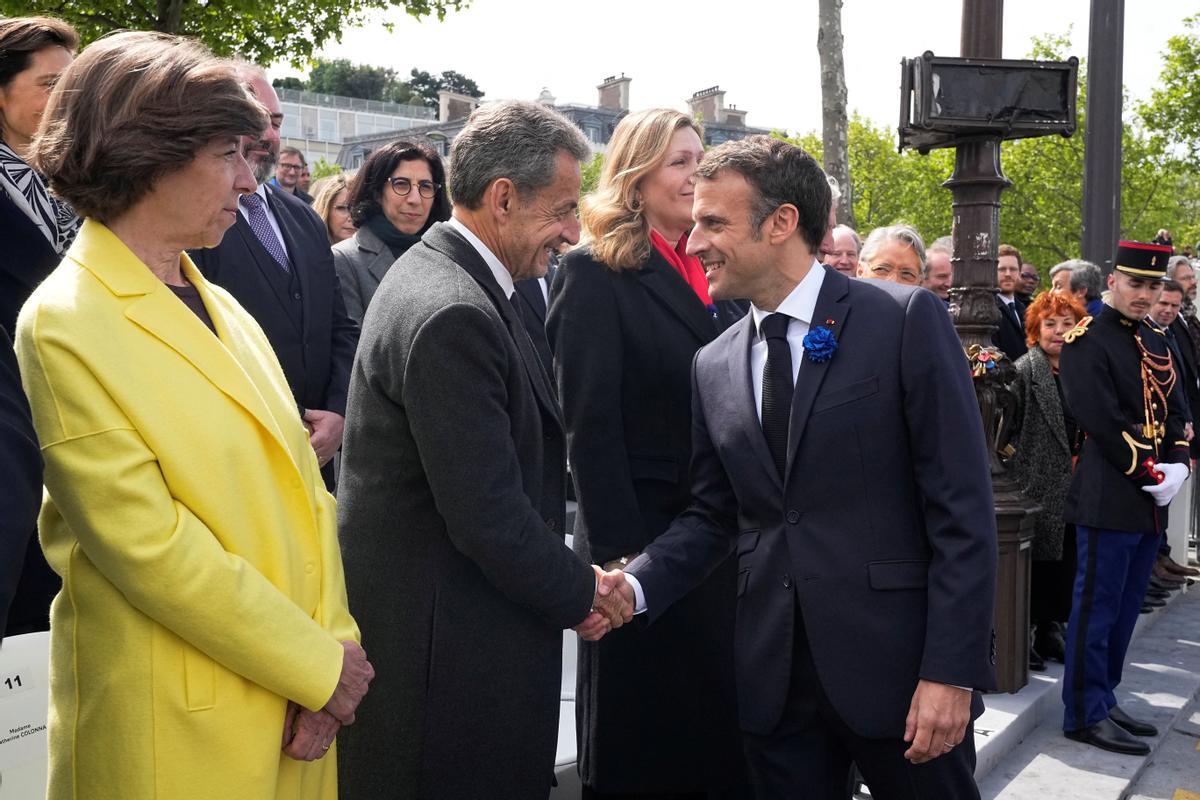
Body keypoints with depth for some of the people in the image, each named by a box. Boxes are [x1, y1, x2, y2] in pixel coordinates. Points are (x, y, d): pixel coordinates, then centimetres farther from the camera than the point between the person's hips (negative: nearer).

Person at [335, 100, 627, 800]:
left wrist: (566, 579, 7)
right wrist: (581, 592, -9)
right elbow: (487, 518, -25)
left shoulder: (439, 271, 9)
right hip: (443, 644, -10)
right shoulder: (454, 316, -24)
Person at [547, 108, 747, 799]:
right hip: (644, 533, -6)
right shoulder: (597, 271, -8)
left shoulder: (716, 268, 11)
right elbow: (591, 424, -14)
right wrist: (620, 553, -17)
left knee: (720, 724, 16)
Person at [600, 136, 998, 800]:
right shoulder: (713, 367, 8)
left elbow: (961, 508, -10)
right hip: (772, 681, 4)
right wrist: (636, 585, -6)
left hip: (896, 666, -4)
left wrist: (951, 671, -14)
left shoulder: (906, 320, -7)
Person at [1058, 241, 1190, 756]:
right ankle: (1085, 715, 5)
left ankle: (1103, 700, 23)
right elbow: (1103, 422, -16)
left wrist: (1178, 464, -2)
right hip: (1109, 498, -8)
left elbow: (1174, 409, 16)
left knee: (1124, 611, 13)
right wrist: (1150, 476, -15)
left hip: (1151, 502, 8)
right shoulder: (1087, 342, -9)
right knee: (1097, 609, -3)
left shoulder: (1157, 342, 17)